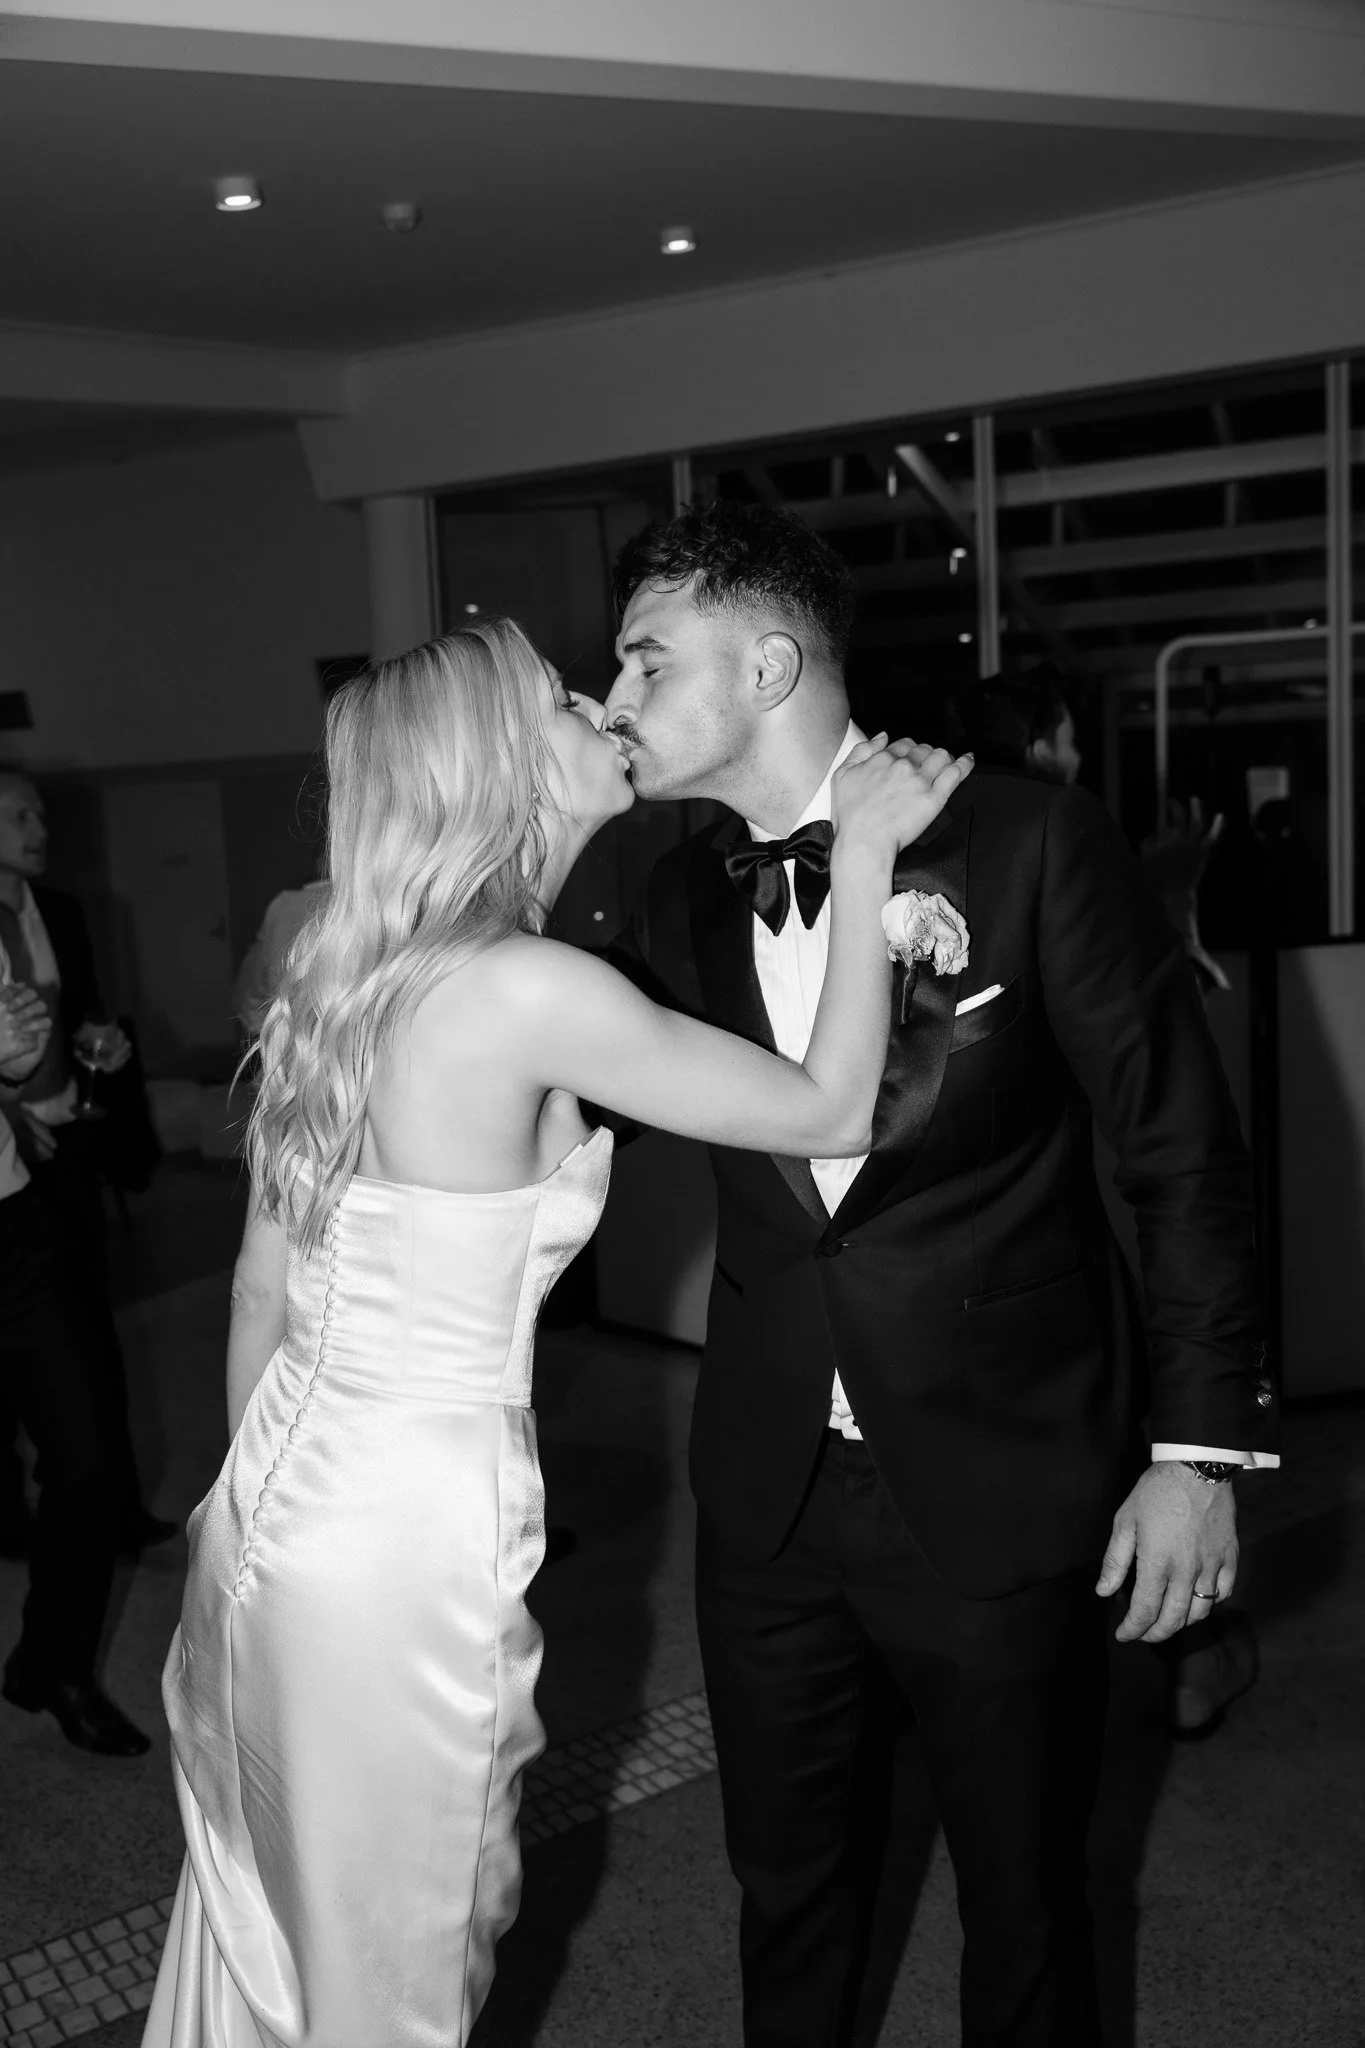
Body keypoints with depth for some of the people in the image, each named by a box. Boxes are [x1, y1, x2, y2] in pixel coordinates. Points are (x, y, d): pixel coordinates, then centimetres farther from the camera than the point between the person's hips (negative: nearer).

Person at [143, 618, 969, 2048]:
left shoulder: (336, 966, 3)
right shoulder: (531, 992, -21)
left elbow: (262, 1279, 9)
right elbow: (831, 1111, -13)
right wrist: (865, 853, -6)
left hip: (278, 1489, 8)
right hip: (413, 1519, -8)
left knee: (264, 1910, 27)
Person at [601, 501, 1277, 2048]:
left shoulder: (1028, 843, -14)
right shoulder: (682, 897, 1)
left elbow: (1183, 1151, -9)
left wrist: (1202, 1443, -9)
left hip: (1003, 1494, -4)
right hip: (768, 1496, 4)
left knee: (1024, 1901, 16)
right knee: (788, 1887, 21)